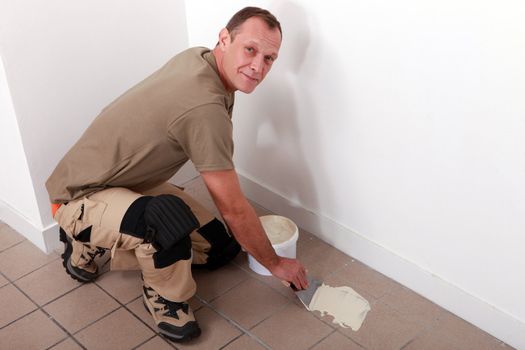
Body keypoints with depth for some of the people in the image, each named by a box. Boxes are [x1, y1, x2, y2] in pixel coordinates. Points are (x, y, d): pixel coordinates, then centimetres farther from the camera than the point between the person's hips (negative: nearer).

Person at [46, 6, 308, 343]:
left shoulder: (197, 57, -4)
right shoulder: (205, 109, -32)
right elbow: (234, 208, -24)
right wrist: (275, 263, -8)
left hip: (131, 181, 10)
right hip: (81, 198, -10)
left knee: (222, 247, 7)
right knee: (170, 215, -40)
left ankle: (93, 242, 20)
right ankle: (164, 297, -6)